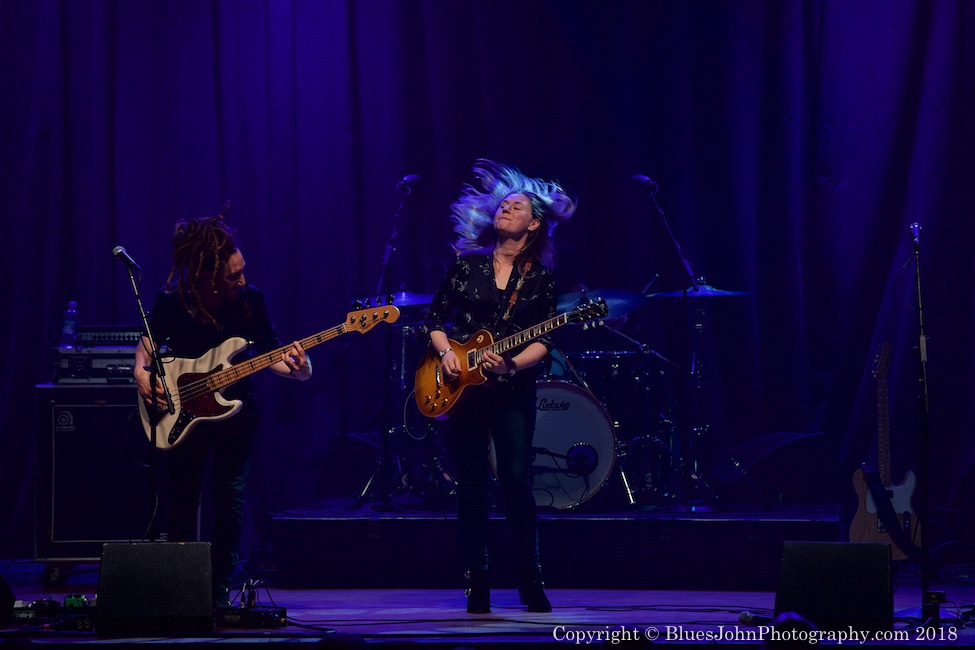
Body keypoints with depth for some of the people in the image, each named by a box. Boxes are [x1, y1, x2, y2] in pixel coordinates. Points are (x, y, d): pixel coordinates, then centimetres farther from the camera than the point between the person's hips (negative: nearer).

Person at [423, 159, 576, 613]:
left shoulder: (540, 278, 3)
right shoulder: (467, 264, 7)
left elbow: (543, 340, -2)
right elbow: (435, 318, 11)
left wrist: (512, 363, -20)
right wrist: (446, 352, -7)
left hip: (513, 391, -1)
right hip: (463, 388, 1)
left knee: (516, 479, -12)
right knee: (472, 485, 2)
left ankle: (530, 581, -1)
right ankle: (476, 584, 9)